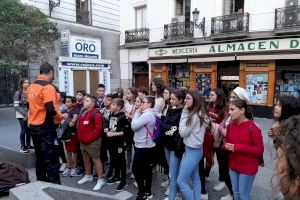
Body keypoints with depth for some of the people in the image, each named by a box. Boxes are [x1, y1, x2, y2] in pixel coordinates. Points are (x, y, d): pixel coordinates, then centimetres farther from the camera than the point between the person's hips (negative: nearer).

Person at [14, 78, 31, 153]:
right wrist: (25, 114, -13)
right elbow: (16, 106, -8)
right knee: (24, 130, -1)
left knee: (29, 130, 7)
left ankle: (28, 145, 25)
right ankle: (22, 147, 13)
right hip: (21, 115, -3)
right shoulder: (18, 93, -6)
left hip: (29, 115, 3)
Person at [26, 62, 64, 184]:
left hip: (34, 127, 9)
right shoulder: (48, 87, -17)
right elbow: (51, 110, -24)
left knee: (40, 158, 18)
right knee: (51, 160, -2)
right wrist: (61, 117, -8)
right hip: (46, 128, -9)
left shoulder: (31, 87, 10)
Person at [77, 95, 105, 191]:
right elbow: (80, 126, 22)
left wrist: (89, 138, -17)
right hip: (83, 141, 9)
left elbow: (98, 128, -21)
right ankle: (88, 176, 37)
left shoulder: (95, 114, -15)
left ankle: (100, 180, 7)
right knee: (86, 159, 19)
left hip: (92, 142, -9)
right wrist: (80, 137, 10)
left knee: (96, 160, -2)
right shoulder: (83, 113, 13)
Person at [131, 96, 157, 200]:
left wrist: (137, 113, -12)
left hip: (142, 146, -10)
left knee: (136, 169, -2)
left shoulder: (147, 114, -21)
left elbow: (134, 126, -22)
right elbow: (138, 126, 12)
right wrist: (138, 114, 1)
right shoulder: (150, 114, 12)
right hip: (147, 146, 10)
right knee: (146, 169, 14)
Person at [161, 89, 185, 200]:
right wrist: (170, 128, -11)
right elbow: (163, 125, 6)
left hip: (176, 147, -8)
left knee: (173, 175, -2)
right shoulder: (171, 111, 10)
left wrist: (179, 147, -21)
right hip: (167, 145, 8)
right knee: (173, 172, 21)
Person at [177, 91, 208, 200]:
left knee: (181, 181, -2)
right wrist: (186, 113, -1)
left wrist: (184, 114, -14)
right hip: (192, 149, 10)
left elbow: (183, 133, -16)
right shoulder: (196, 114, 8)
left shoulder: (195, 115, -21)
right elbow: (188, 132, 7)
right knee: (195, 179, 18)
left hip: (193, 151, -10)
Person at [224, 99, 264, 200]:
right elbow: (227, 141, 11)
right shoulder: (230, 125, -2)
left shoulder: (253, 128, -20)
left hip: (248, 167, -5)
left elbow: (259, 150, -17)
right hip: (233, 165, 6)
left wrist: (238, 147, -23)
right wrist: (227, 145, -14)